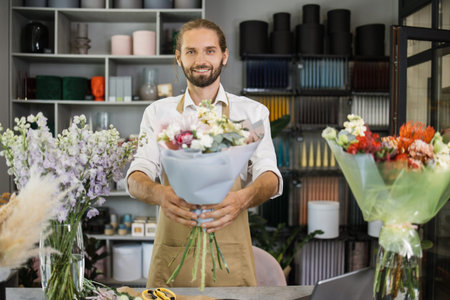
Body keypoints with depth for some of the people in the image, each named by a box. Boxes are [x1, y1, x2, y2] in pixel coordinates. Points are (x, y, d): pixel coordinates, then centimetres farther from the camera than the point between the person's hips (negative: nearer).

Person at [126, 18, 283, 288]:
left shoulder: (252, 112, 4)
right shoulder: (158, 113, 6)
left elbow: (269, 176, -8)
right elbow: (137, 176, -4)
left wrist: (244, 198, -32)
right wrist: (160, 194, -28)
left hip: (231, 258, 0)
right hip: (172, 254, 1)